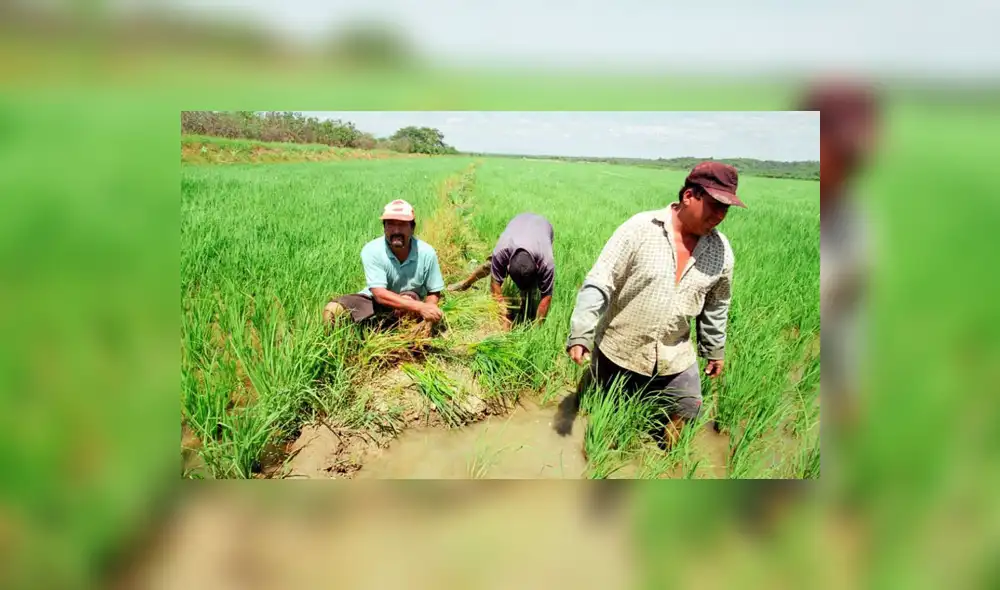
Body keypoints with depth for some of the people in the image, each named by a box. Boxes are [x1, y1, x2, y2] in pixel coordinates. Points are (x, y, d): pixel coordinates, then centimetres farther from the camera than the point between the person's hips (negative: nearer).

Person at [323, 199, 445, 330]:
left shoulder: (426, 253, -19)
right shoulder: (371, 250, -24)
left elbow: (434, 293, -7)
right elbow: (380, 294, -30)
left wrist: (426, 311, -30)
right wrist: (420, 307, -40)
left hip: (409, 308, 1)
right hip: (375, 302, 0)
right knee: (332, 310, -24)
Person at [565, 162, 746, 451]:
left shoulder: (721, 251, -4)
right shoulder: (639, 228, -18)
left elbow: (716, 306, 11)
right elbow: (598, 283, -18)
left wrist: (715, 350, 19)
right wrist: (581, 335, -24)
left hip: (675, 360, 3)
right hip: (618, 350, -3)